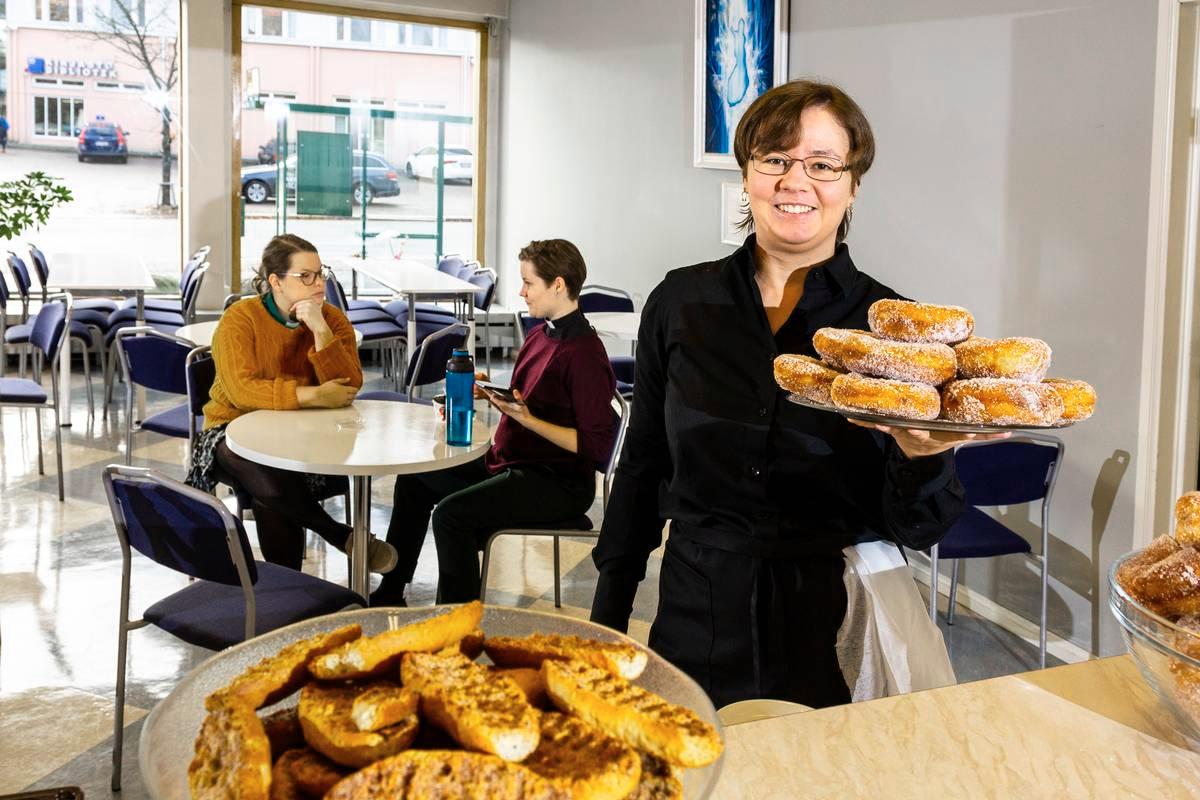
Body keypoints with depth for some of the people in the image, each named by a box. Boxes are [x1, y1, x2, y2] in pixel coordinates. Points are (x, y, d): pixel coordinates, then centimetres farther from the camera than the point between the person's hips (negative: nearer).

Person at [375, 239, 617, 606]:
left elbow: (596, 446, -24)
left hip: (559, 482, -10)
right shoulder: (541, 335, 6)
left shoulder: (584, 353, -21)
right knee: (414, 479, 18)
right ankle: (389, 596, 29)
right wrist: (491, 393, 1)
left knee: (451, 513, -28)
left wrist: (528, 420, -27)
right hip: (510, 461, 11)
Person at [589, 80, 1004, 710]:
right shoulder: (681, 302, -2)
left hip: (836, 633, -1)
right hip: (695, 627, 2)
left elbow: (916, 530, -7)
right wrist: (607, 621, 8)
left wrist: (922, 455, -28)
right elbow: (641, 469, 7)